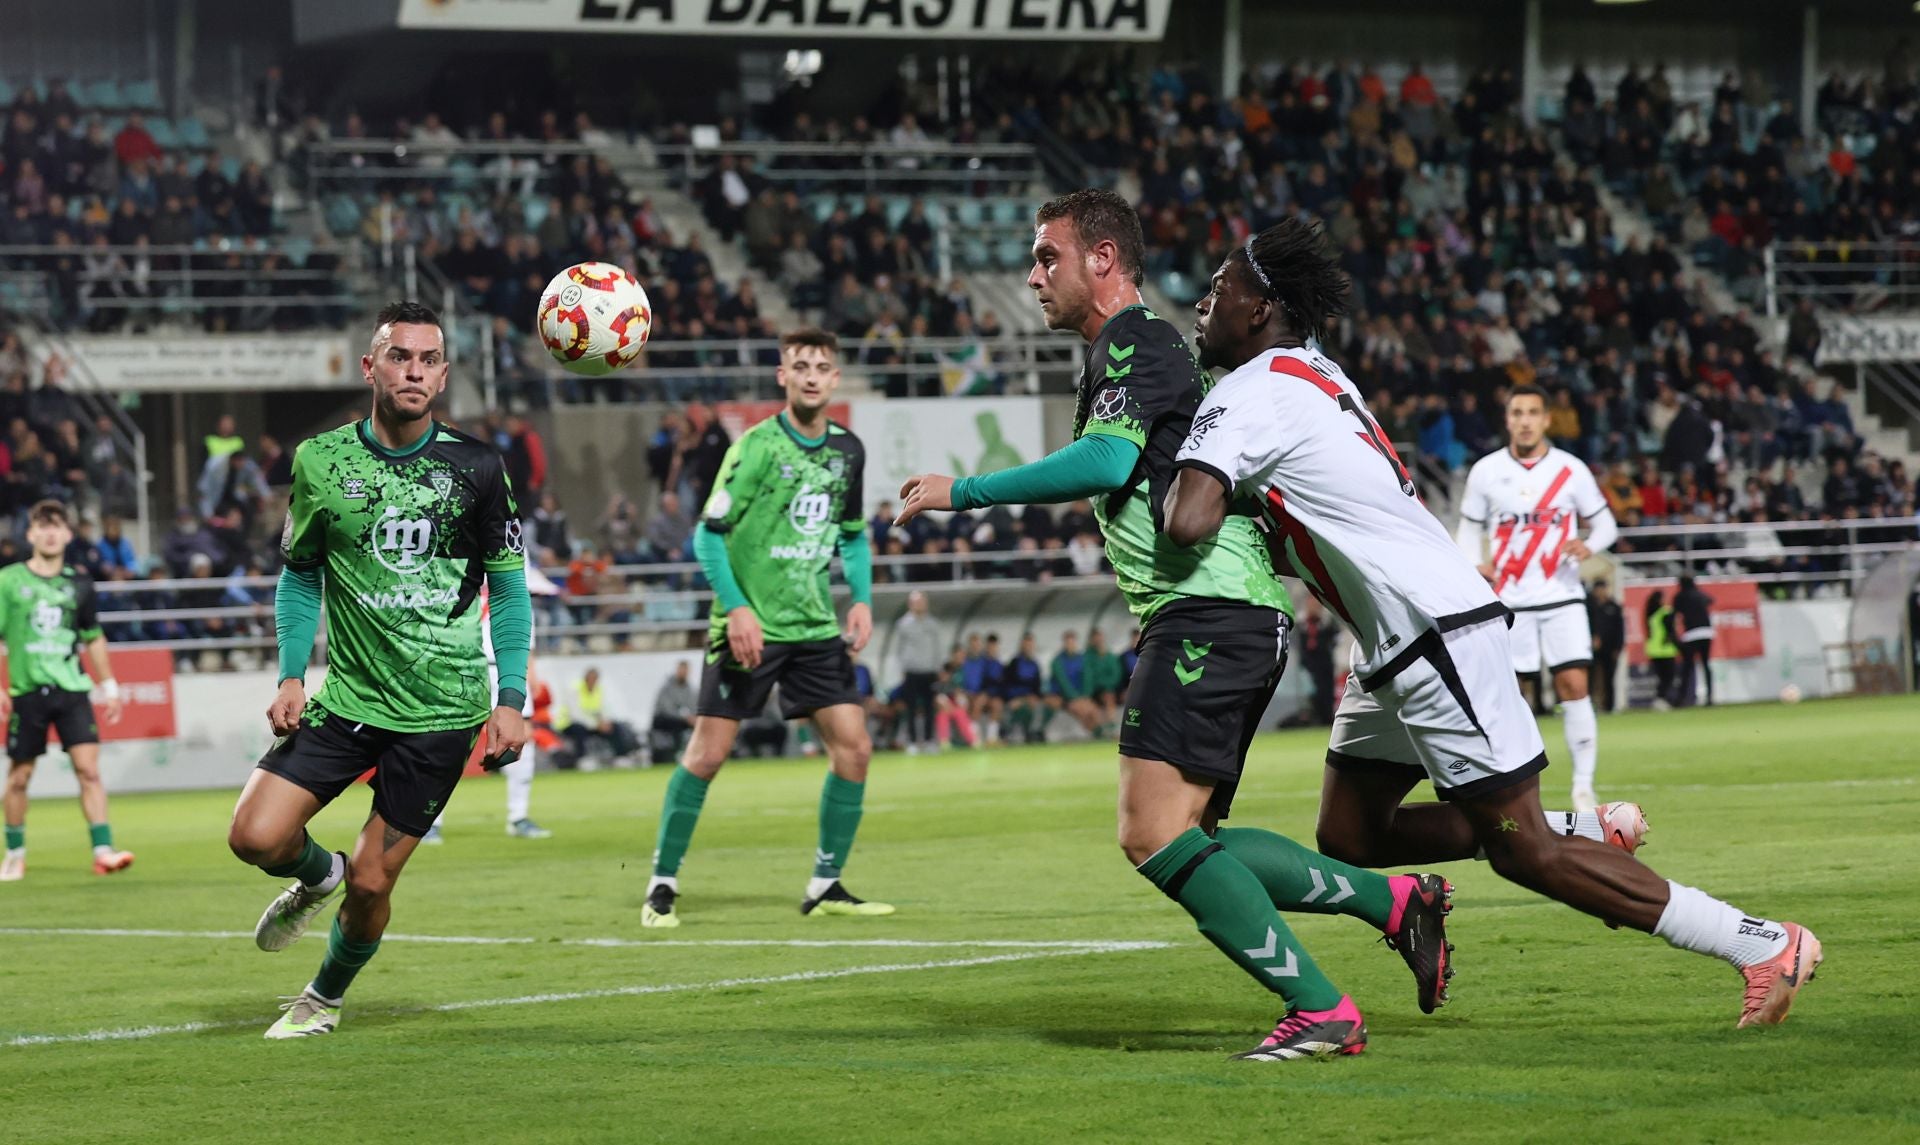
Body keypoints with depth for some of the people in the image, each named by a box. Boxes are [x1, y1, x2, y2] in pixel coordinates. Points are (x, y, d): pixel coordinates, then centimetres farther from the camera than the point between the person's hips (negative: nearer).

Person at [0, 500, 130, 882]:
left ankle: (103, 851, -15)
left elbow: (93, 638, 17)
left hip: (71, 689, 1)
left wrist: (109, 687, 15)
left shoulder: (78, 584, 6)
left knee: (89, 768, -12)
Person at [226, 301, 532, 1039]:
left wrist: (511, 699, -3)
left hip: (443, 709, -1)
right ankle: (318, 875, 22)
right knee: (255, 838, -15)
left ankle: (327, 997, 30)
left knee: (371, 883, -1)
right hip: (346, 697, 2)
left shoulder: (475, 468, -3)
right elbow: (300, 575, 12)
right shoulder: (321, 462, 0)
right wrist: (291, 676, 1)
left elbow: (509, 590, 5)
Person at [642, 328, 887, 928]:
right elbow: (709, 535, -10)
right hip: (750, 627, -5)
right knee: (707, 753, -6)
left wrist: (862, 599, 5)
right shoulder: (757, 447, -11)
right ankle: (662, 886, 6)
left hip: (815, 629, 5)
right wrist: (737, 609, -20)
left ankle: (825, 886, 8)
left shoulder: (847, 450, 7)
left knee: (853, 747, -3)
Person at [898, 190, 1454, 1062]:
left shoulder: (1136, 340, -7)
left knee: (1155, 834, -17)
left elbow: (1106, 462, -23)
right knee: (1189, 844, 10)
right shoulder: (1122, 354, 25)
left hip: (1207, 612, -11)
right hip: (1199, 620, 11)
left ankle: (1321, 1012, -16)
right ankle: (1395, 900, 12)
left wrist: (965, 492, -18)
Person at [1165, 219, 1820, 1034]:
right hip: (1400, 644, 10)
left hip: (1434, 629, -10)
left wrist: (1181, 481, -6)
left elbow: (1189, 522, -28)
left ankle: (1764, 945, -3)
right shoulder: (1311, 373, 16)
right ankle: (1589, 835, 17)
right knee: (1348, 838, 12)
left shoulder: (1246, 396, -13)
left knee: (1522, 850, -6)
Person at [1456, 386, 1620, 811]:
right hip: (1508, 601, 1)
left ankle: (1584, 786, -8)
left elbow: (1605, 523, 7)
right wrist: (1475, 565, -8)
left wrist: (1589, 545, -15)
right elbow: (1470, 528, 12)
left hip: (1561, 596, -1)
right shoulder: (1486, 472, 2)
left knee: (1574, 686, -12)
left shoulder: (1571, 470, 1)